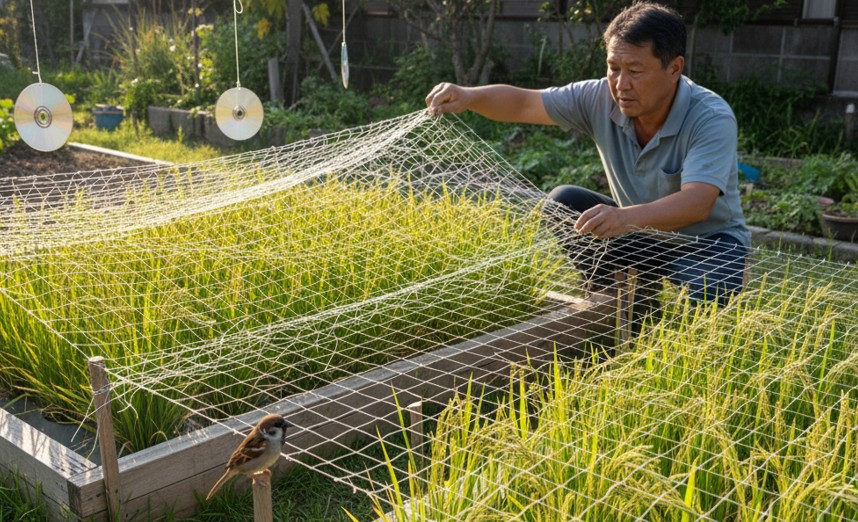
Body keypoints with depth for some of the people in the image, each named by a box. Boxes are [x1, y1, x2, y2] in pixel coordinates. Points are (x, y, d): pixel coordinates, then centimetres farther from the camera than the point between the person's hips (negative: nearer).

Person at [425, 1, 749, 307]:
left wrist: (627, 217, -60)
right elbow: (524, 104, -15)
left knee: (700, 301, -35)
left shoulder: (712, 118, -27)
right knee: (564, 204, -17)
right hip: (640, 233, 5)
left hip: (708, 241, -4)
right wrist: (470, 96, -36)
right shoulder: (601, 99, -14)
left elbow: (697, 203, -41)